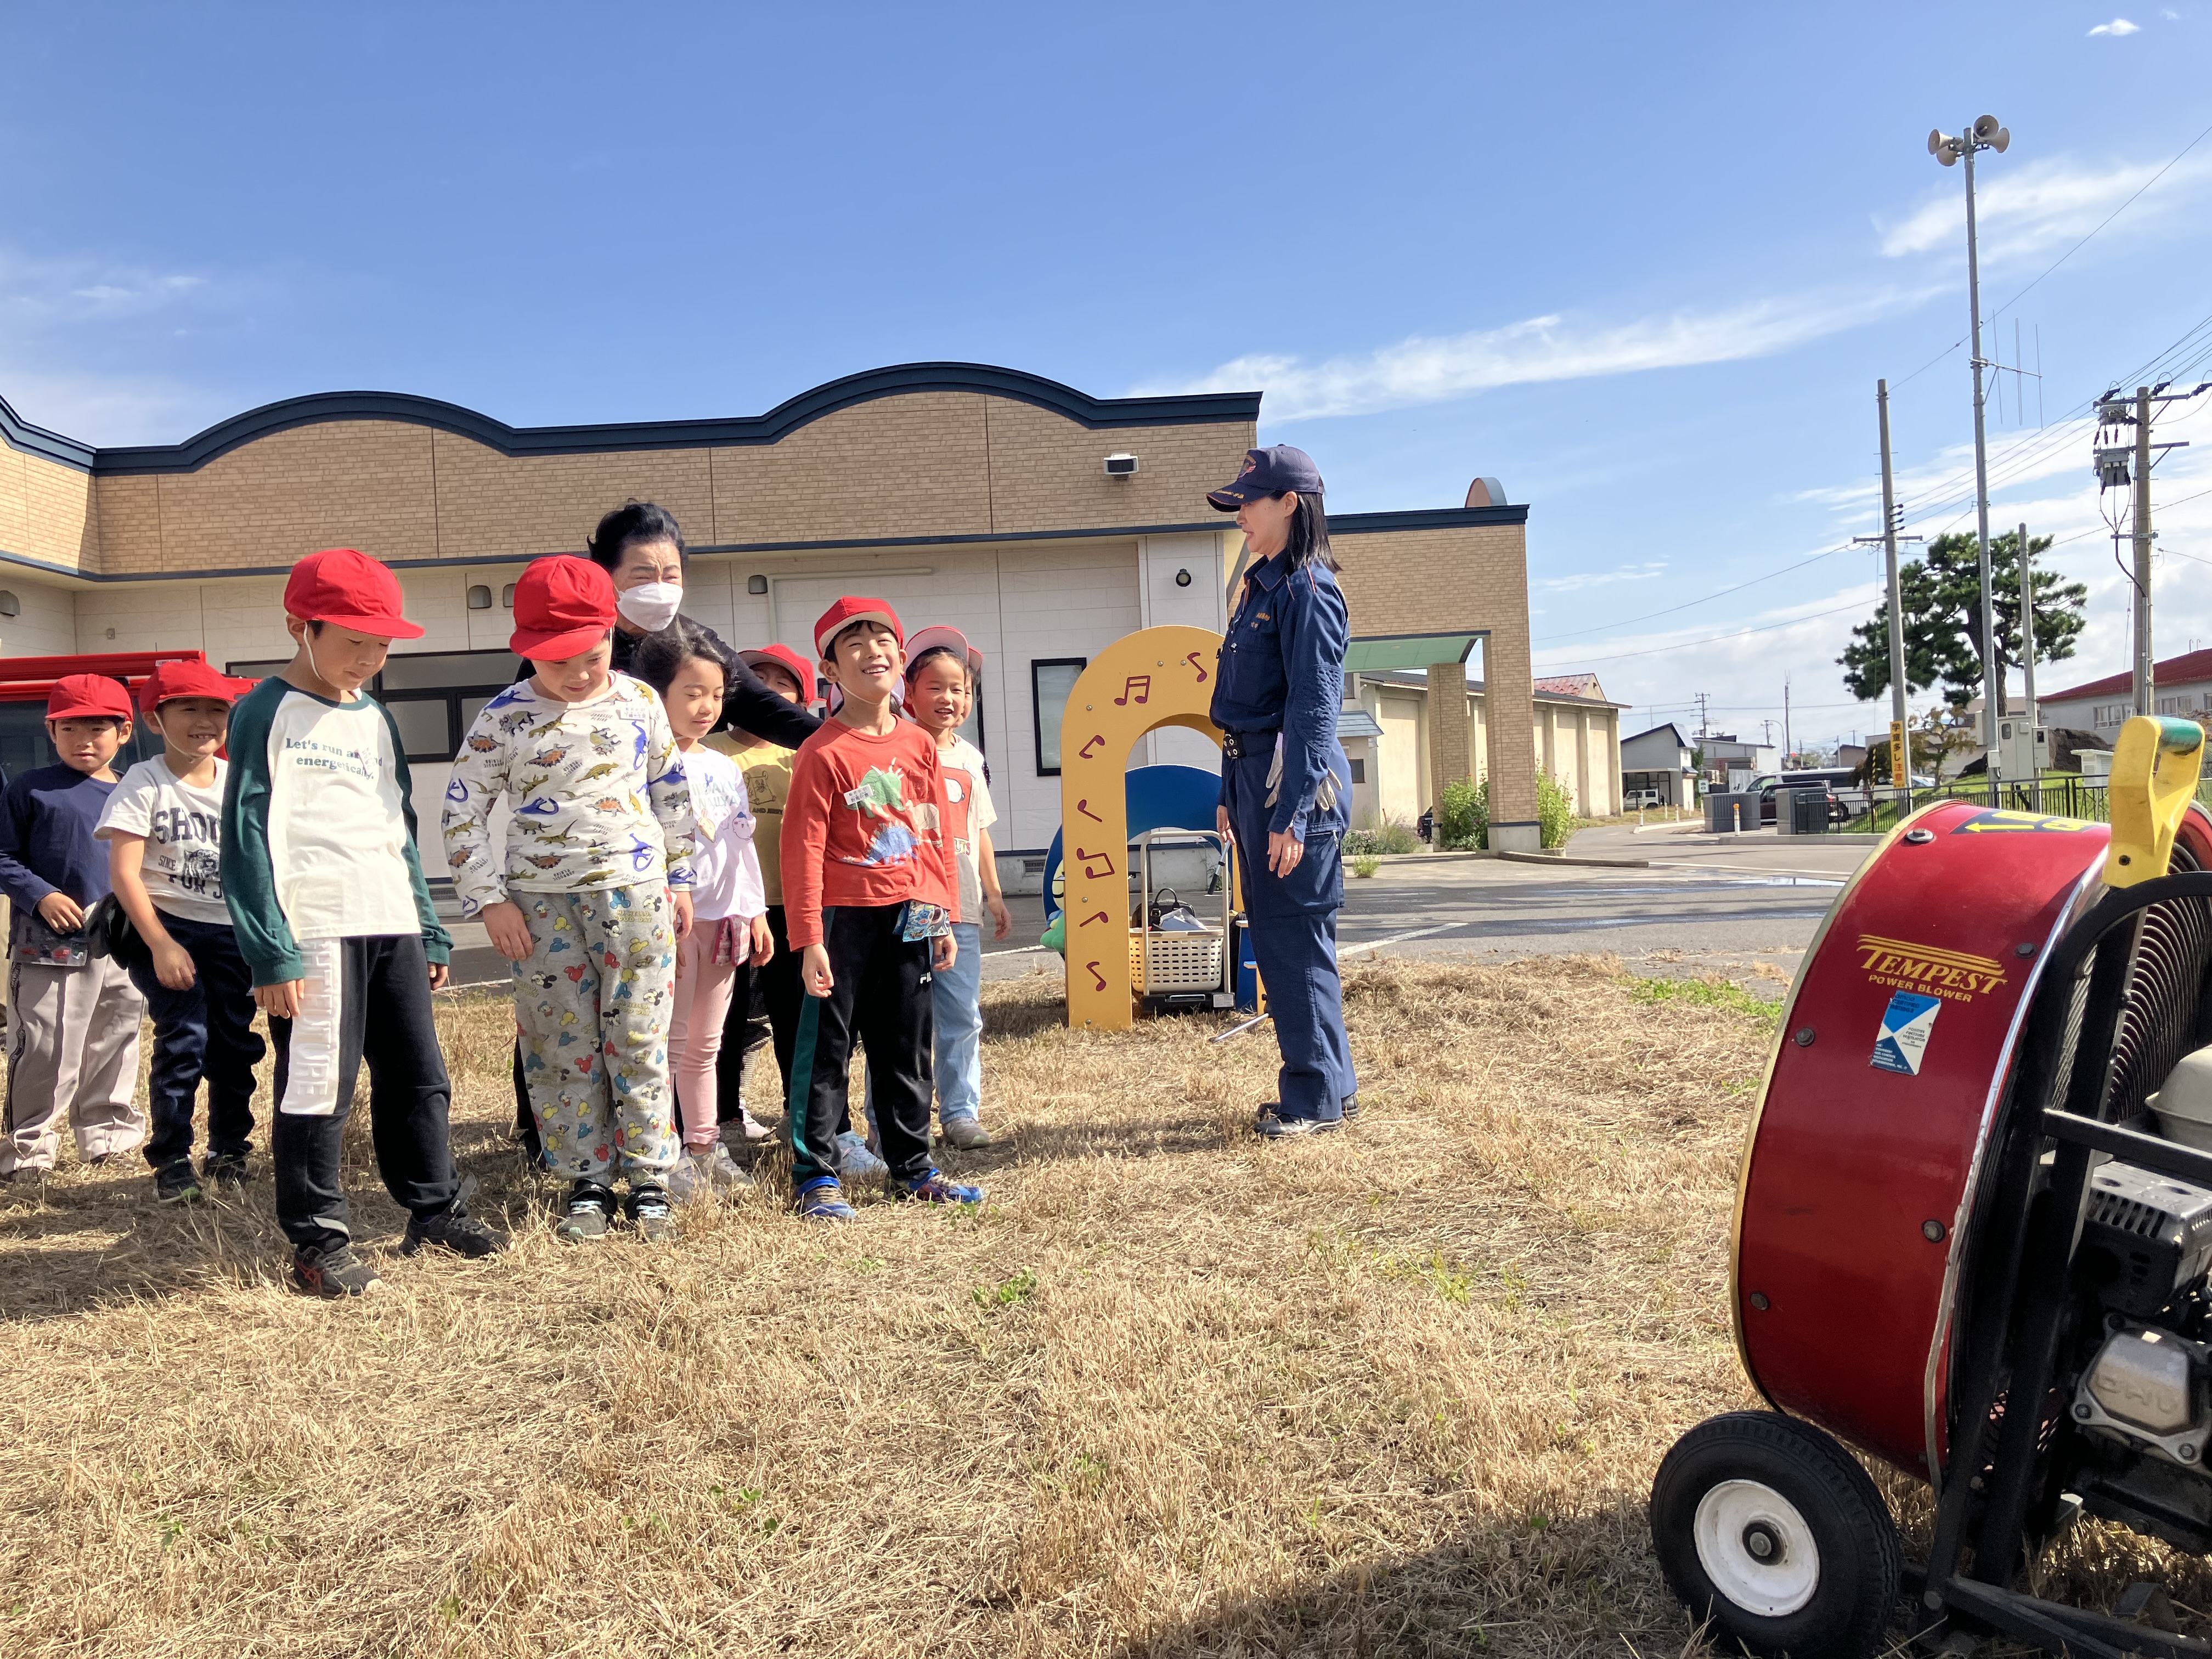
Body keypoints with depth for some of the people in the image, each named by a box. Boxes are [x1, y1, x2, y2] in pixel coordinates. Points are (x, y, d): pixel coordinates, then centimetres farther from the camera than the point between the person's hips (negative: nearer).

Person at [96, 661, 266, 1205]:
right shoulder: (144, 782, -7)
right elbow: (124, 871, -12)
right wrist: (161, 945, -18)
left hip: (231, 930, 4)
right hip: (167, 926, -4)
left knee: (236, 1041, 5)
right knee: (184, 1037, -12)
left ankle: (228, 1153, 23)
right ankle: (171, 1163, 1)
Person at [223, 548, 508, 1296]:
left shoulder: (376, 718, 16)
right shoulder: (269, 714, -5)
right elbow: (249, 839, -10)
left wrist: (429, 930, 18)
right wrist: (271, 952, -16)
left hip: (391, 926, 7)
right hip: (314, 931, -7)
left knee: (419, 1075, 12)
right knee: (318, 1087, -2)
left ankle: (434, 1209, 25)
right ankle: (319, 1241, 10)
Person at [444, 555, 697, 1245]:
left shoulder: (639, 702, 2)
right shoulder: (504, 718, -4)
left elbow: (670, 792, 11)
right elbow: (463, 813, -1)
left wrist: (679, 880, 10)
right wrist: (489, 902, -5)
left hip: (635, 892, 0)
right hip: (542, 902, 0)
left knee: (639, 1044, 4)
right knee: (565, 1048, 6)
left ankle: (649, 1182, 14)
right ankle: (588, 1185, 18)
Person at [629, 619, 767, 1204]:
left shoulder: (725, 769, 13)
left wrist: (755, 912, 14)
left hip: (722, 917, 7)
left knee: (705, 1044, 15)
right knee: (670, 1041, -1)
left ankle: (706, 1146, 24)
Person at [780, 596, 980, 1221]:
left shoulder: (919, 745, 7)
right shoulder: (823, 752, -9)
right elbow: (803, 850, -11)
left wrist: (945, 917, 10)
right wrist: (809, 940, -15)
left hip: (910, 918, 5)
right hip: (846, 916, -5)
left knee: (907, 1049, 14)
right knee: (825, 1046, 2)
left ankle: (912, 1167, 26)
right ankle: (815, 1176, 12)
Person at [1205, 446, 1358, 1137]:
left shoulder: (1307, 589, -12)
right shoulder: (1260, 584, 16)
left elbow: (1313, 708, -17)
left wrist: (1291, 813, -20)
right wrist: (1232, 793, 17)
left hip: (1294, 779, -10)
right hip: (1252, 774, 10)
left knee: (1295, 939, -2)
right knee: (1273, 937, 14)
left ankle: (1318, 1099, 10)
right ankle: (1329, 1082, 26)